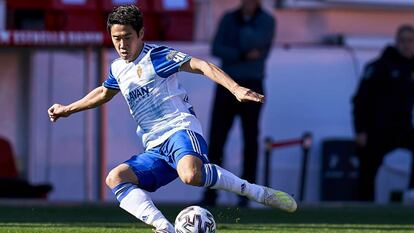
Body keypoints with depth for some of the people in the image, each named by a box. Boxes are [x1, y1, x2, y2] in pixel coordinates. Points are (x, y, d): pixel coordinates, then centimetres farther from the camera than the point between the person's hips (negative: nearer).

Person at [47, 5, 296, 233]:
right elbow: (104, 93, 44)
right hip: (155, 150, 7)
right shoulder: (118, 69, 20)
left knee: (191, 174, -40)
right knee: (115, 177, -19)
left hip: (180, 130, -7)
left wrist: (235, 88, -26)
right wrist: (68, 109, 50)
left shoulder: (156, 56, -2)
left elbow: (201, 66, -12)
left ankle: (260, 193, -24)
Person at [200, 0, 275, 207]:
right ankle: (210, 194, -2)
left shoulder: (267, 22, 0)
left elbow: (254, 42, -21)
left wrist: (246, 21, -5)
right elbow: (217, 50, -5)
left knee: (250, 139, -2)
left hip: (251, 88, -2)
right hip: (226, 86, 2)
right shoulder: (229, 19, 7)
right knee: (216, 138, -4)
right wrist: (243, 55, -17)